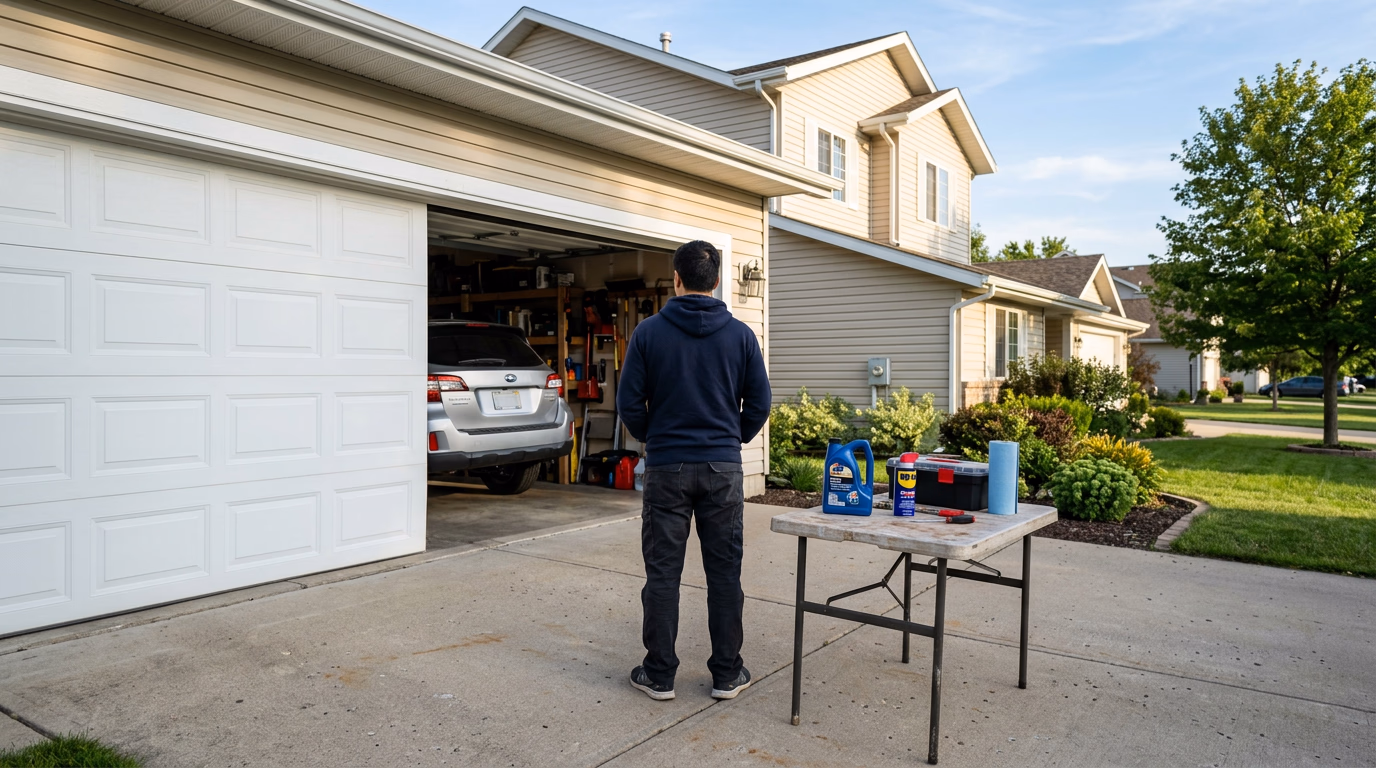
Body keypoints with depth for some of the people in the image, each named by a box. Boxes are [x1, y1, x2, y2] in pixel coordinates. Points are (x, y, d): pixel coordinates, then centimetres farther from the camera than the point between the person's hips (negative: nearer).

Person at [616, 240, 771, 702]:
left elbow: (630, 402, -4)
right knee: (724, 572, 9)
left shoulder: (649, 333, -4)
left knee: (662, 573, 7)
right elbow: (759, 402, 1)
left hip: (666, 468, -1)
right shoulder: (740, 334, 0)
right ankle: (727, 673, 18)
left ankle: (659, 674, 16)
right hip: (723, 468, 1)